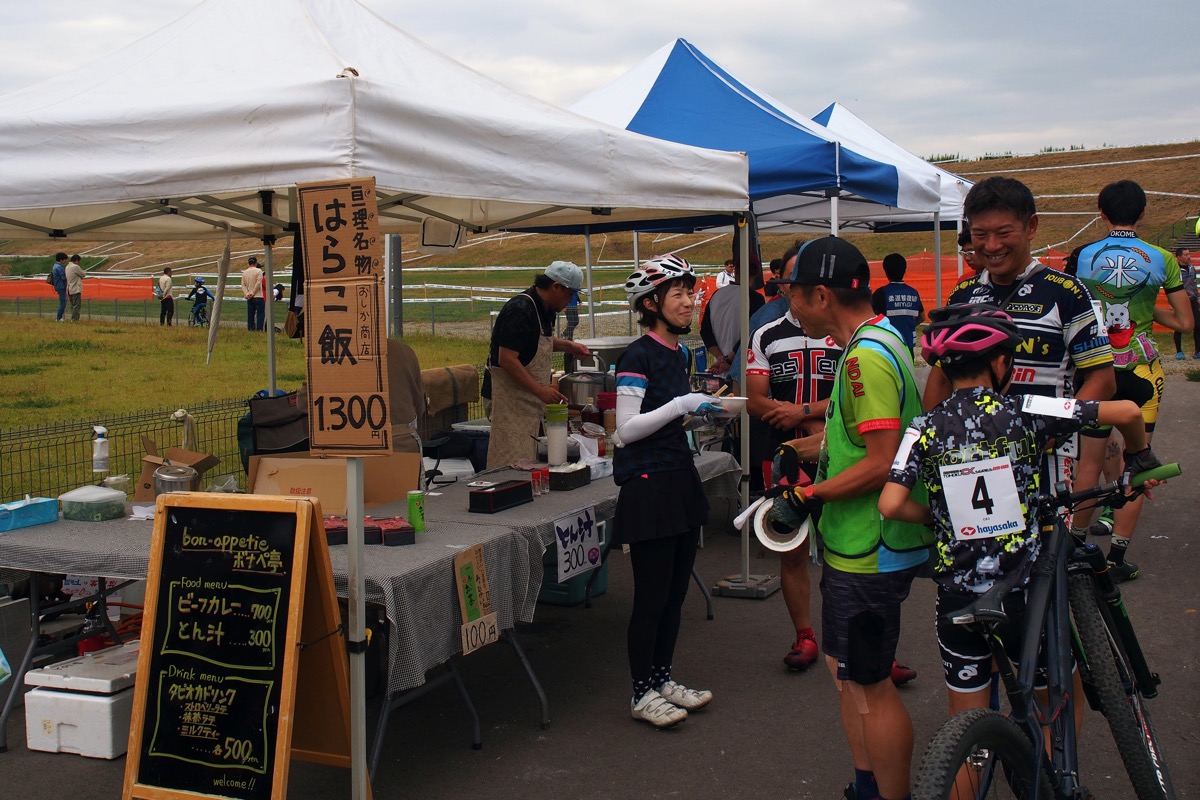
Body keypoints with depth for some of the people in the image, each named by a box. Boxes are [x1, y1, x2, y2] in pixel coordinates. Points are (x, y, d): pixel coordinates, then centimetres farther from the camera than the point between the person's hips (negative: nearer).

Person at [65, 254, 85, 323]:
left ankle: (72, 318, 14)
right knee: (77, 305, -6)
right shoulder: (75, 267, -14)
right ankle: (74, 319, -10)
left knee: (73, 305, 14)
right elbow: (83, 275, -7)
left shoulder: (67, 267, 13)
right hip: (76, 290, -9)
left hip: (69, 290, 9)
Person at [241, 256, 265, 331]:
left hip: (249, 298, 5)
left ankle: (250, 329, 7)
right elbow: (258, 283, -11)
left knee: (250, 315, 8)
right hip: (258, 297, -5)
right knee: (260, 314, -3)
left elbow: (243, 285, 3)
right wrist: (253, 293, -6)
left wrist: (247, 293, -4)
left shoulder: (245, 272, 9)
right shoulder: (258, 271, -5)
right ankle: (259, 329, -10)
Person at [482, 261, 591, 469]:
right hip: (510, 394, -10)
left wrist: (568, 346, 12)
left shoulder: (545, 309, 10)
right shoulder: (520, 311, -21)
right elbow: (507, 359, -25)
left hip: (531, 396, 10)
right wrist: (541, 391, -26)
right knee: (513, 461, -9)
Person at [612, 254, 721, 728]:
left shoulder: (681, 354, 12)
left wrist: (702, 409, 8)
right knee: (651, 596, -1)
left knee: (676, 591, 14)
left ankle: (663, 679, 28)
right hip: (647, 486, -8)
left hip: (680, 479, 9)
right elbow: (626, 429, -18)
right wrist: (682, 405, -21)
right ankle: (642, 694, 12)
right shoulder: (638, 358, -15)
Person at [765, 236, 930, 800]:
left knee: (870, 687, 1)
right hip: (855, 542, 11)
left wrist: (810, 494, -20)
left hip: (870, 552, -11)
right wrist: (808, 447, 16)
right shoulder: (881, 339, 10)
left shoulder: (866, 356, -23)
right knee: (845, 668, 21)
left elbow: (883, 462, -27)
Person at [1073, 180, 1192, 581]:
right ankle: (1117, 558, 6)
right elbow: (1185, 323, -3)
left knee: (1090, 463, 13)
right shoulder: (1161, 259, -5)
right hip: (1142, 372, -1)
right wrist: (1148, 310, 12)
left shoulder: (1082, 257, -3)